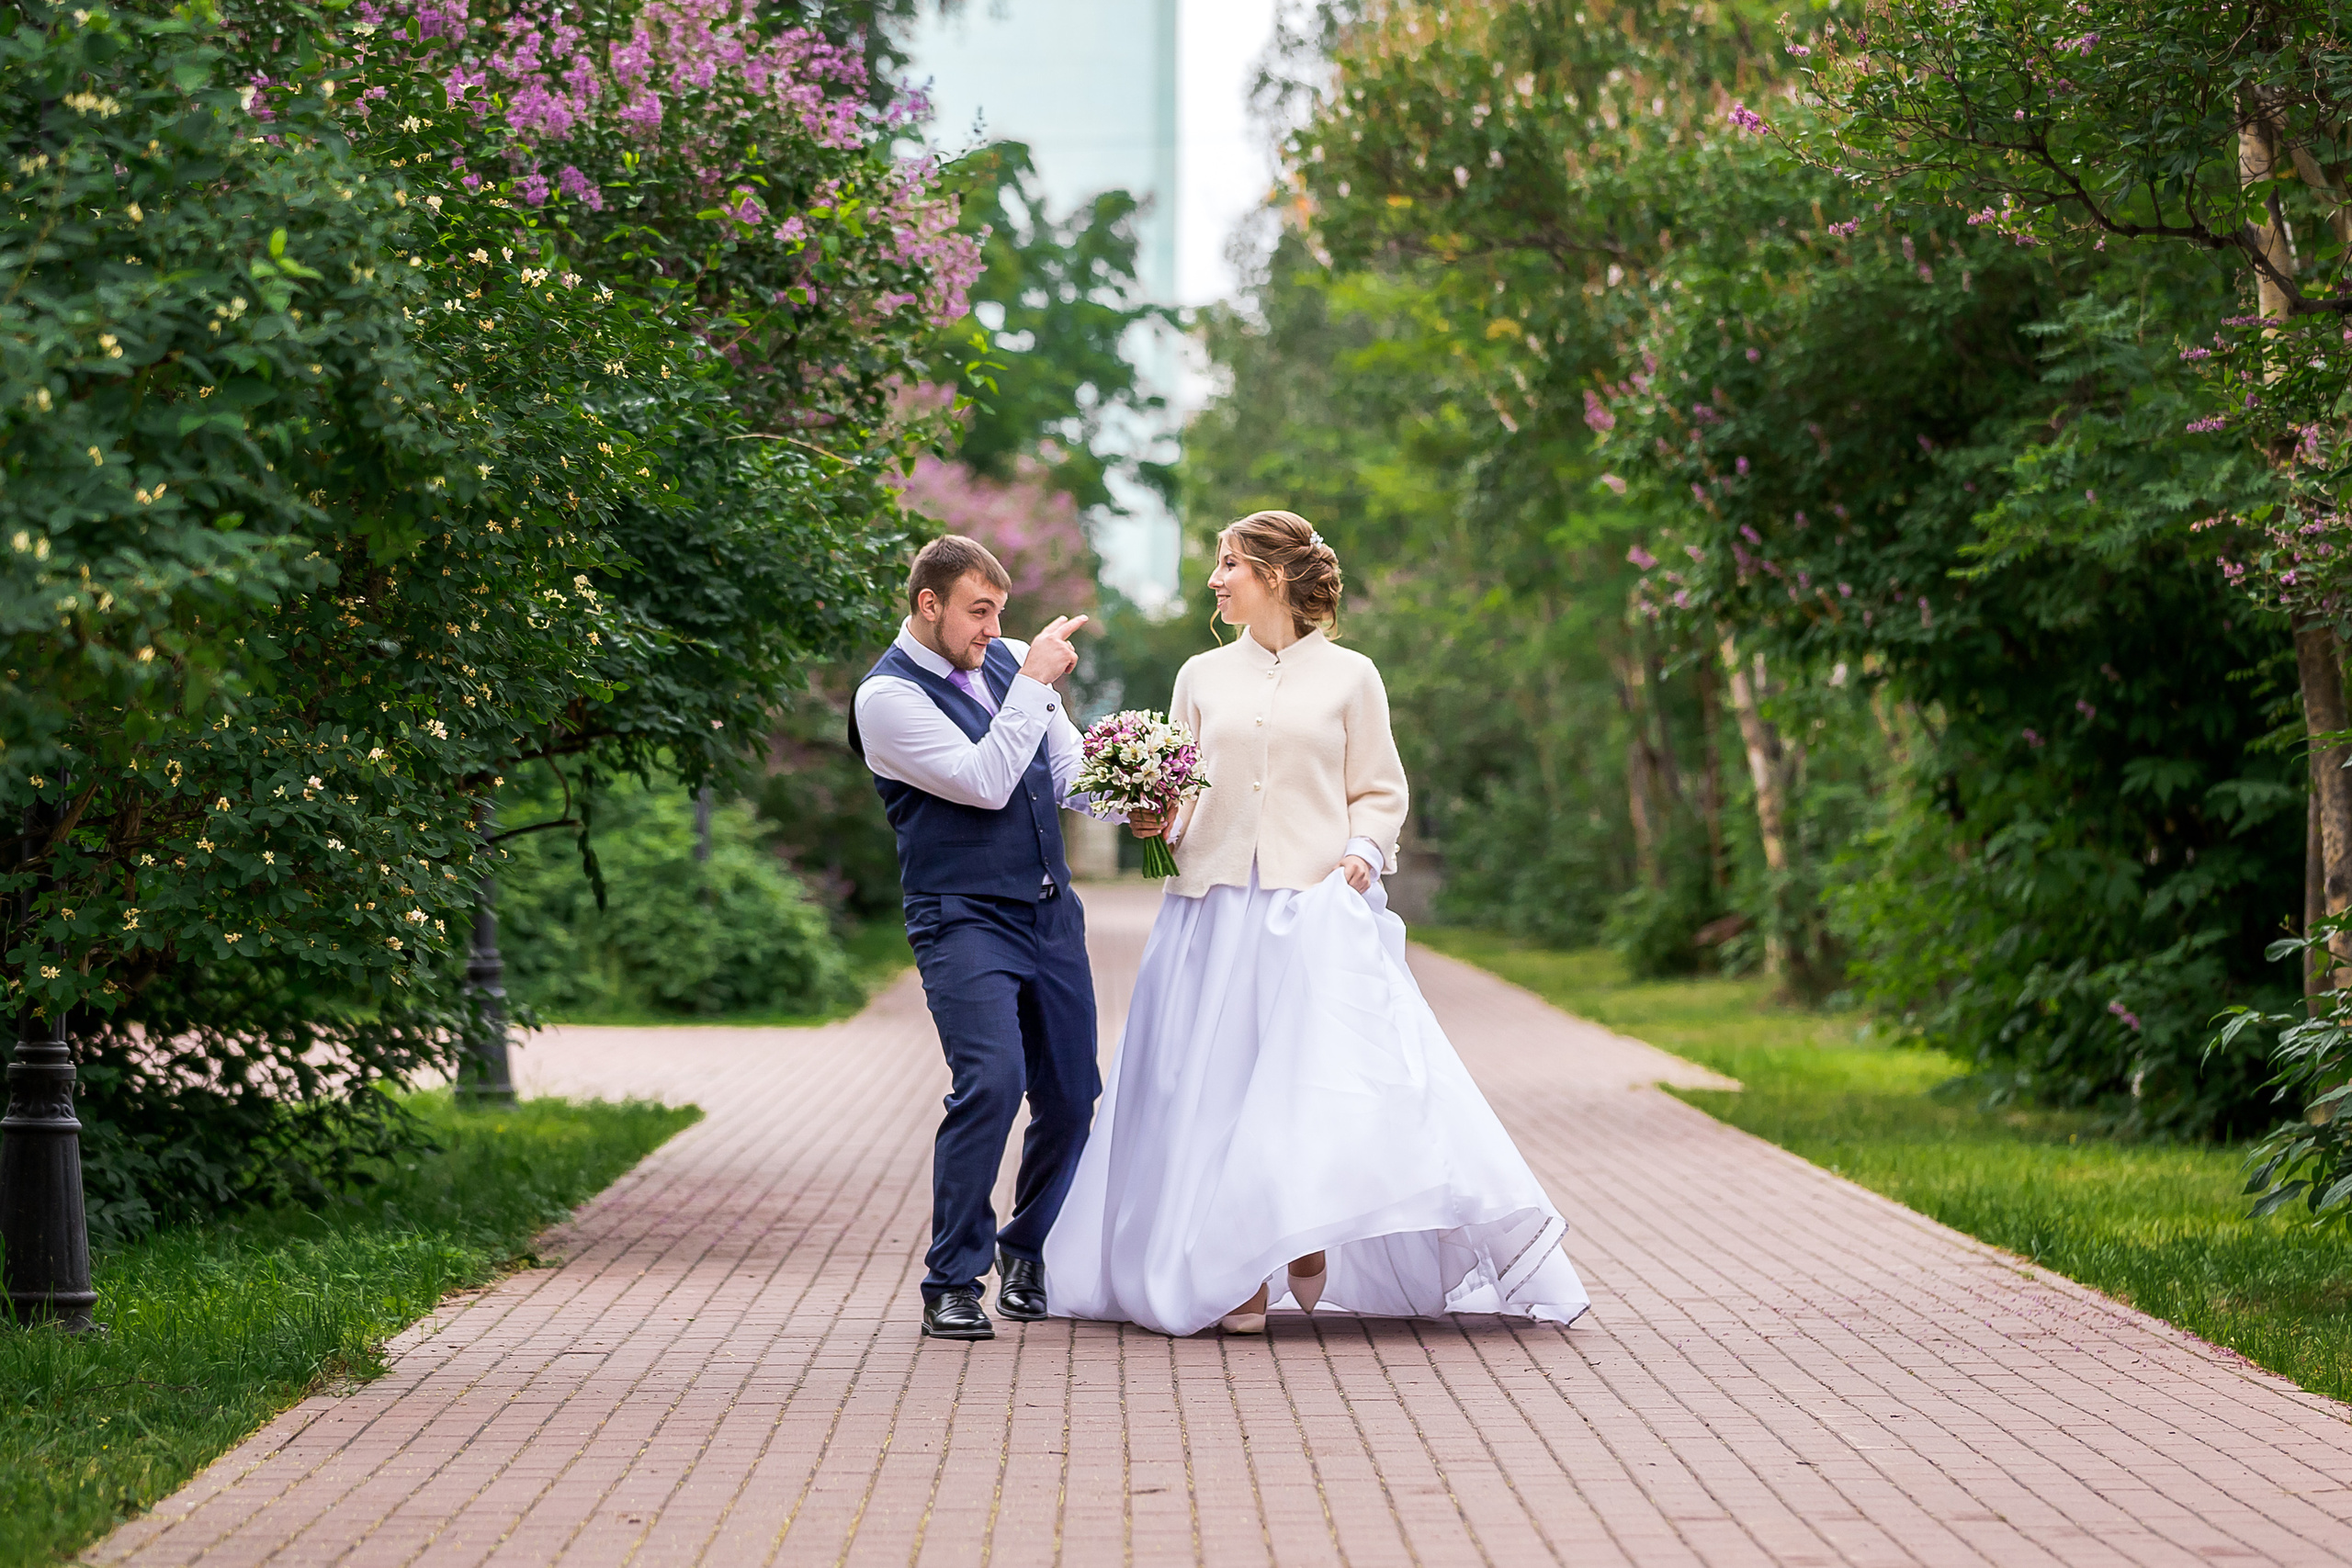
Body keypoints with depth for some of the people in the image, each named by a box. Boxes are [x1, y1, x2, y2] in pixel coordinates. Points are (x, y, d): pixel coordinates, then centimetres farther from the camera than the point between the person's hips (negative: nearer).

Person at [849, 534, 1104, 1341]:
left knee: (1071, 1096, 7)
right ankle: (952, 1282, -11)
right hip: (965, 919, -6)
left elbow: (1069, 772, 14)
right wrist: (1033, 683, -19)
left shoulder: (1007, 660, 9)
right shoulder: (887, 696, -10)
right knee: (991, 1083, -22)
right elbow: (985, 783, -19)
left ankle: (1029, 1253, 30)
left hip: (1052, 912, 6)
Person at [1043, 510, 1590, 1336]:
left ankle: (1308, 1244, 2)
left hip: (1318, 905, -2)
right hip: (1217, 907, 2)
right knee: (1218, 1082, -1)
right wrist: (1158, 821, -6)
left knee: (1330, 1073, -14)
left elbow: (1379, 792, 9)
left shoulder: (1349, 677, 5)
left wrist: (1364, 850, -9)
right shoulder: (1202, 677, 12)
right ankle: (1235, 1277, 5)